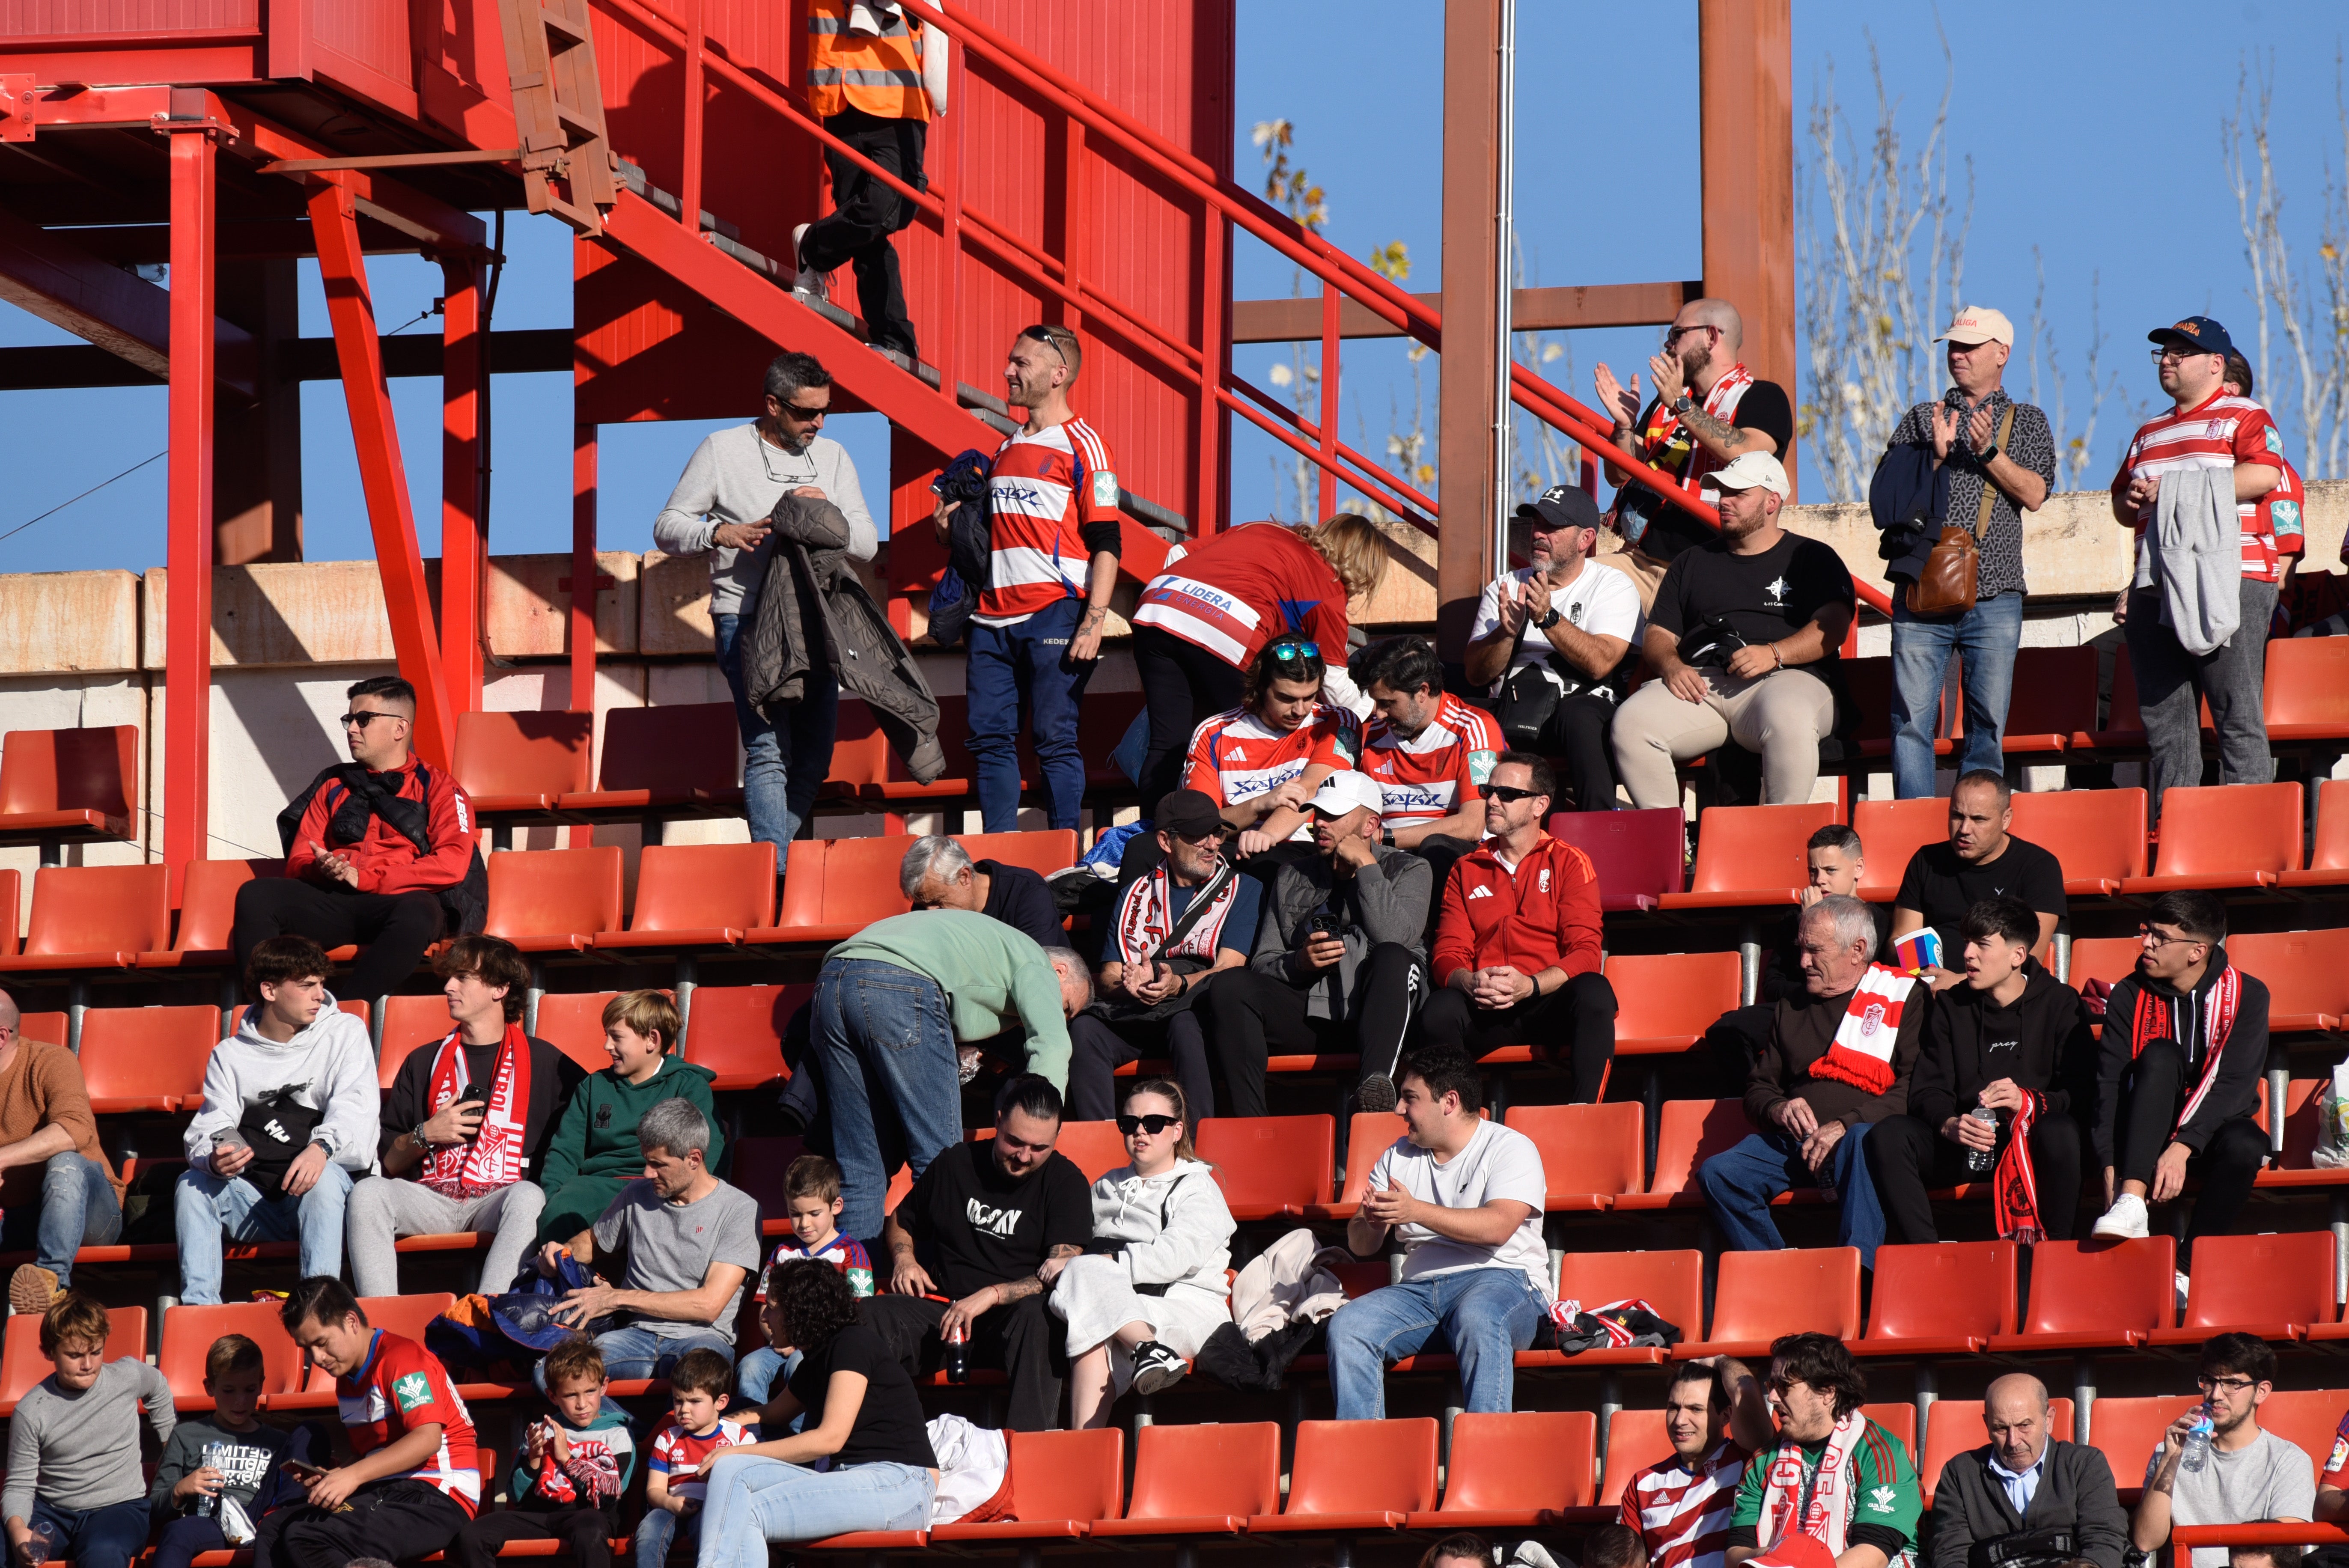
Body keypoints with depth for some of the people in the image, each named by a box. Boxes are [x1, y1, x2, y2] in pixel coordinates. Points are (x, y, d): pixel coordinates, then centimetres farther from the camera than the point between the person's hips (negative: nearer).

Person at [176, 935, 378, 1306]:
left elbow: (356, 1108, -9)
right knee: (192, 1185, -23)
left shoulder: (344, 1033, 7)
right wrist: (215, 1160, -26)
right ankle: (199, 1307, -36)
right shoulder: (230, 1055, 12)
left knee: (325, 1178, -35)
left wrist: (322, 1147, -31)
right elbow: (210, 1127, 0)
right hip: (254, 1200, 2)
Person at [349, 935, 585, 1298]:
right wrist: (427, 1135, 1)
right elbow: (388, 1162, 21)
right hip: (433, 1197, 3)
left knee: (529, 1197, -37)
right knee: (368, 1192, -28)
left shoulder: (543, 1062, 15)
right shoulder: (424, 1063, 23)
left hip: (499, 1201, -3)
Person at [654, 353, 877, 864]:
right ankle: (774, 877, -21)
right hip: (746, 621, -5)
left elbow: (867, 545, 13)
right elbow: (667, 528, 5)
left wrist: (827, 514, -7)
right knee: (769, 750, -16)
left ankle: (773, 857, 16)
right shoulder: (723, 450, 3)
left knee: (813, 759, 4)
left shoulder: (833, 457, 15)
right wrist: (721, 534, -15)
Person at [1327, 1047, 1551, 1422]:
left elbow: (1498, 1228, -17)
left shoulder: (1511, 1148, 1)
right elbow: (1360, 1245, 12)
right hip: (1420, 1288, 5)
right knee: (1347, 1327, -22)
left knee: (1478, 1320, -40)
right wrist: (1373, 1223, -14)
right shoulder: (1399, 1157, 19)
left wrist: (1416, 1211, -24)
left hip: (1503, 1281, -5)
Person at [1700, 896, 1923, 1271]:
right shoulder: (1792, 1009, 24)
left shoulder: (1904, 998, 5)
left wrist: (1846, 1125, -18)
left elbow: (1912, 1090, -7)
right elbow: (1758, 1088, 26)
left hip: (1862, 1132, -5)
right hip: (1793, 1139, 5)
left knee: (1861, 1144, -40)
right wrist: (1779, 1110, 1)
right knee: (1717, 1173, -20)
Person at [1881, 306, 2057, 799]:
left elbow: (2034, 493, 0)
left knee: (1988, 722, -2)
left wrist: (1988, 452, -10)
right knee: (1912, 719, -6)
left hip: (1994, 597, -1)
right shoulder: (1921, 419, 17)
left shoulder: (2026, 422, 14)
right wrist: (1935, 456, -7)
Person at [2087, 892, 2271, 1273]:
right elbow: (2110, 1084, -9)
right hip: (2145, 1135, 1)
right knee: (2160, 1055, -28)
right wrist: (2111, 1166, -24)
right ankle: (2131, 1203, -44)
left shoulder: (2245, 995, -7)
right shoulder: (2130, 997, -1)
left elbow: (2235, 1083, -17)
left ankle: (2185, 1268, -31)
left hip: (2214, 1129, -1)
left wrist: (2183, 1147, -30)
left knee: (2245, 1146, -36)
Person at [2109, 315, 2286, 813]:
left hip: (2230, 585, -7)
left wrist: (2178, 489, -12)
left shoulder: (2244, 418, 4)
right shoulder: (2149, 434, 25)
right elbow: (2123, 508, 31)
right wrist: (2131, 499, 4)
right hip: (2154, 594, 7)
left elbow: (2264, 474, -14)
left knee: (2238, 714, -10)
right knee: (2163, 718, 4)